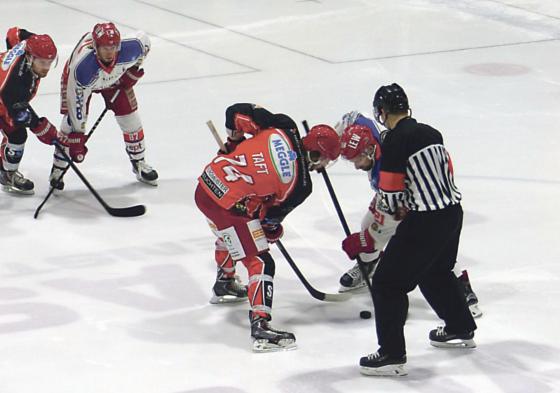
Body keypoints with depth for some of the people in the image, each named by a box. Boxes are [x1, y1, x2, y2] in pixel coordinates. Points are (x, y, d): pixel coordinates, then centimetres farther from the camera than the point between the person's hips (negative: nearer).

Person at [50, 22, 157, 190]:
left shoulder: (129, 50, -38)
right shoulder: (81, 67, -45)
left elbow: (144, 41, -12)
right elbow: (77, 102, -36)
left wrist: (133, 71, -9)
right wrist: (77, 137, -32)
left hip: (115, 77, 3)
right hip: (82, 81, -3)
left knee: (130, 117, 2)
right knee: (72, 120, -14)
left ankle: (139, 162, 23)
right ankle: (58, 168, 1)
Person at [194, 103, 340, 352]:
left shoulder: (281, 126, -3)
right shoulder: (300, 184, -12)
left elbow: (236, 112, 3)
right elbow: (272, 214, 2)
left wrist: (234, 142, 21)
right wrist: (272, 230, 25)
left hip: (206, 185, 8)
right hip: (230, 207, -8)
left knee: (229, 236, 36)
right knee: (260, 262, -2)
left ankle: (223, 286, 59)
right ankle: (260, 326, -11)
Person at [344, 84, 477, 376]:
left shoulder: (395, 140, -14)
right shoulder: (430, 133, 9)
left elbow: (389, 193, -14)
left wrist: (390, 208, 9)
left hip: (425, 222, -9)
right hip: (452, 212, 9)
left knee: (388, 282, -1)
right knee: (436, 273, 32)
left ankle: (392, 355, -2)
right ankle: (461, 330, 47)